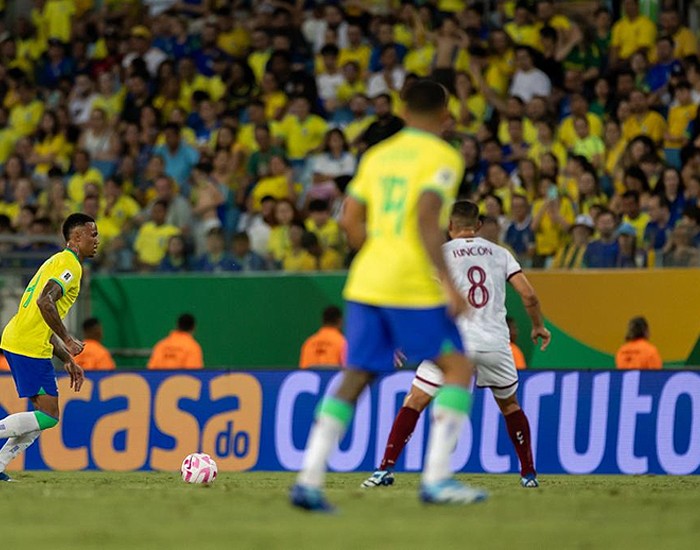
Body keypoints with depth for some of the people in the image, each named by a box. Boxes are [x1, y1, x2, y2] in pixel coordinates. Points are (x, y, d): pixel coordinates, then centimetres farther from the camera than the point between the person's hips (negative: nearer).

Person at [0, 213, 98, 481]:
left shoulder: (58, 262, 25)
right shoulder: (69, 264, -7)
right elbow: (44, 302, -24)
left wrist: (67, 359, 25)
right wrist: (68, 340, -18)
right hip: (30, 347, -10)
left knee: (45, 414, 11)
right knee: (48, 416, -9)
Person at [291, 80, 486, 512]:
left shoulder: (377, 156, 15)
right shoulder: (443, 158, -4)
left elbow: (351, 222, 14)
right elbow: (427, 219, -17)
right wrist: (447, 283, -18)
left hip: (366, 281, 6)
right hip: (413, 285, -6)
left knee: (355, 377, 9)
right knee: (459, 366, 3)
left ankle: (310, 479, -1)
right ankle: (436, 479, -7)